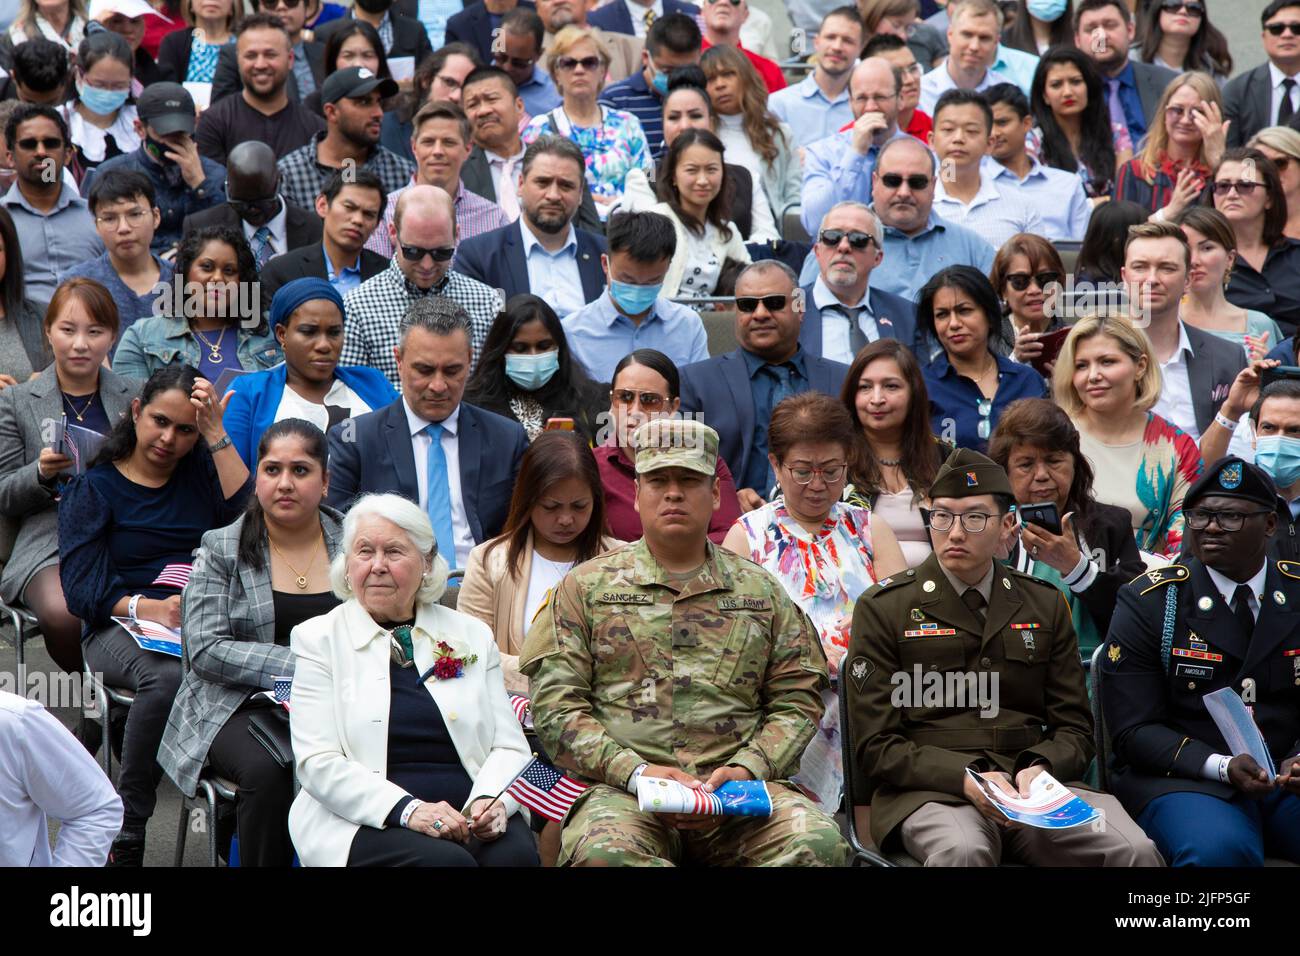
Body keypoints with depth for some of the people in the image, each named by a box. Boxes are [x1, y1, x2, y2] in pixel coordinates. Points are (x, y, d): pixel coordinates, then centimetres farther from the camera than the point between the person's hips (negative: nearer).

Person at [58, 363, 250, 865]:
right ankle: (125, 839, -27)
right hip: (119, 630, -2)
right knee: (168, 675, -39)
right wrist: (147, 608, -19)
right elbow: (81, 589, -1)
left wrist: (216, 435, 0)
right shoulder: (92, 489, 11)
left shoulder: (200, 469, 19)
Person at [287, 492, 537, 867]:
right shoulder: (318, 638, 8)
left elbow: (508, 746, 13)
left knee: (514, 854, -29)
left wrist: (492, 802, -11)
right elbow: (318, 763, -3)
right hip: (364, 821, -3)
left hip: (468, 819, 3)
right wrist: (408, 809, -18)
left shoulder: (471, 636, 17)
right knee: (445, 859, -32)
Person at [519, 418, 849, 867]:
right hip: (622, 789, -2)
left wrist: (747, 768, -5)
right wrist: (636, 771, -10)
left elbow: (796, 702, 15)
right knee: (602, 851, -39)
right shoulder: (586, 586, 14)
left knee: (819, 842, -31)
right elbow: (556, 705, 6)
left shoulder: (762, 591, 20)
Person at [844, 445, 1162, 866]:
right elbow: (876, 746, 0)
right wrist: (966, 779, -16)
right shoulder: (883, 609, 5)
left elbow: (1074, 728, 15)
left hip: (1034, 790, 3)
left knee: (1137, 851, -25)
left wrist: (1040, 768, -9)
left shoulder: (1045, 605, 16)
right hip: (932, 792, -3)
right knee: (962, 852, -39)